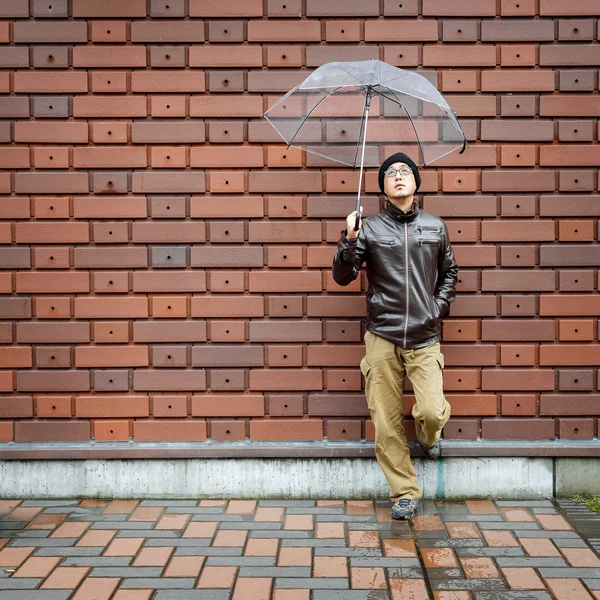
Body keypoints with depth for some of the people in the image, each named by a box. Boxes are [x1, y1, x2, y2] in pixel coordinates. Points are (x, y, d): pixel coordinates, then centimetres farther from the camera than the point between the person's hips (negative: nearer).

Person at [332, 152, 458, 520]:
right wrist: (349, 240, -13)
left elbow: (449, 272, 22)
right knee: (387, 423, 0)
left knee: (432, 412, -12)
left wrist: (439, 306, 9)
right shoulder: (370, 228, 3)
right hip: (382, 338, -1)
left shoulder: (436, 227, 9)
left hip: (424, 338, 1)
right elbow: (343, 277, 0)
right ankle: (405, 494, 16)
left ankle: (428, 436, 26)